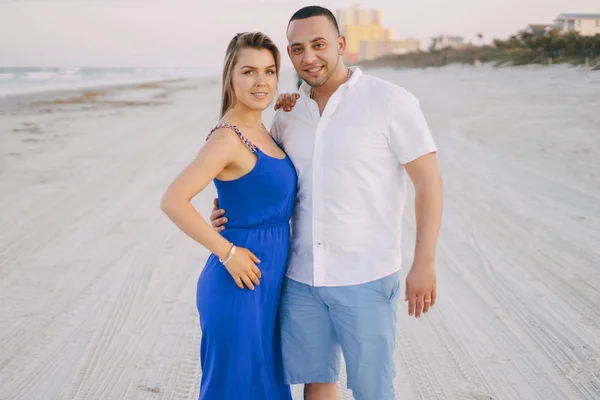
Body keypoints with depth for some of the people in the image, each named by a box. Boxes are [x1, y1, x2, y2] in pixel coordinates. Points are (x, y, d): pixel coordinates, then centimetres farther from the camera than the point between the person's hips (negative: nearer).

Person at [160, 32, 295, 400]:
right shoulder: (228, 138, -18)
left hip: (267, 285, 9)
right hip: (240, 286, -8)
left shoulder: (261, 132, 8)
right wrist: (227, 252, -20)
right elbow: (173, 201, -25)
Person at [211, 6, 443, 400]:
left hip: (366, 277, -5)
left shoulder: (390, 101, -9)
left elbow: (428, 180, -9)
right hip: (302, 277, 5)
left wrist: (424, 263, -14)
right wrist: (233, 210, 0)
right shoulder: (288, 113, 6)